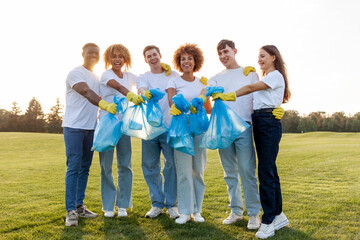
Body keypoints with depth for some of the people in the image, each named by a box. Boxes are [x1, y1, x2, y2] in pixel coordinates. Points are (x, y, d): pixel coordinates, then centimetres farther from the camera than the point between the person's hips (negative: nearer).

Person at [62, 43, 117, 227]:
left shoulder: (97, 77, 19)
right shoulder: (75, 73, -5)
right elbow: (86, 92, -23)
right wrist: (105, 105, -39)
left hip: (91, 128, 7)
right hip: (74, 127, -7)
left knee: (85, 167, 9)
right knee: (74, 167, -8)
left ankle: (79, 206, 19)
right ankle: (70, 211, -3)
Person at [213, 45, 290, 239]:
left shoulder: (276, 76, -2)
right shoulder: (264, 79, 26)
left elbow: (251, 88, -13)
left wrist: (228, 96, -17)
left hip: (270, 123, -9)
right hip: (258, 124, 9)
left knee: (265, 172, -10)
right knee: (270, 171, 11)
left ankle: (268, 221, -3)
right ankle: (278, 215, 22)